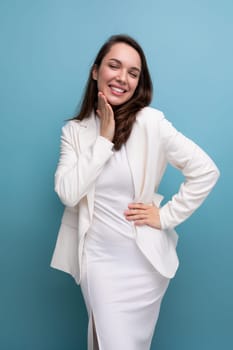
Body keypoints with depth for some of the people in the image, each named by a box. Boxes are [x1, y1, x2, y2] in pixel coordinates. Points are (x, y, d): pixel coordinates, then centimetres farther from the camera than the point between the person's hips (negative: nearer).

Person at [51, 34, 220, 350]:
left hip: (145, 258, -1)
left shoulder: (151, 123, -11)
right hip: (99, 257, 1)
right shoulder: (75, 130, -2)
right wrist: (104, 139, -16)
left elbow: (206, 172, -10)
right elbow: (67, 193, -15)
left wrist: (166, 216, -10)